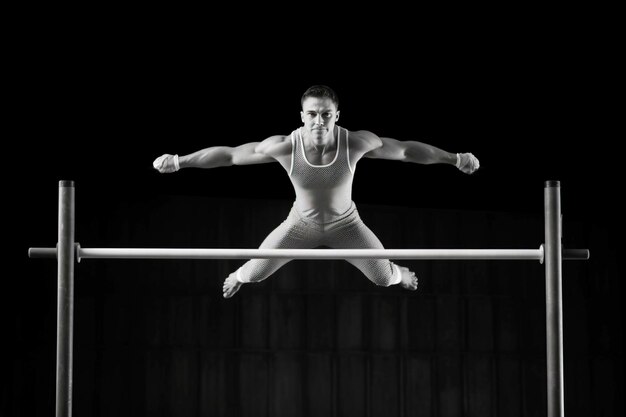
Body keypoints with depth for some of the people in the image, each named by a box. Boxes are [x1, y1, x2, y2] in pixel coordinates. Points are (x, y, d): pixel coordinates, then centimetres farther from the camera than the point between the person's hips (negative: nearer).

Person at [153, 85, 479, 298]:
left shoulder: (355, 143, -32)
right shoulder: (284, 146, -33)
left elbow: (406, 149, -19)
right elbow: (229, 154, -23)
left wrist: (455, 159, -16)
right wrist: (179, 162, -24)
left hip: (346, 224, 0)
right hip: (301, 223, 0)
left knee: (385, 278, 3)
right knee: (254, 273, 5)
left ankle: (402, 274, 46)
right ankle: (238, 276, 48)